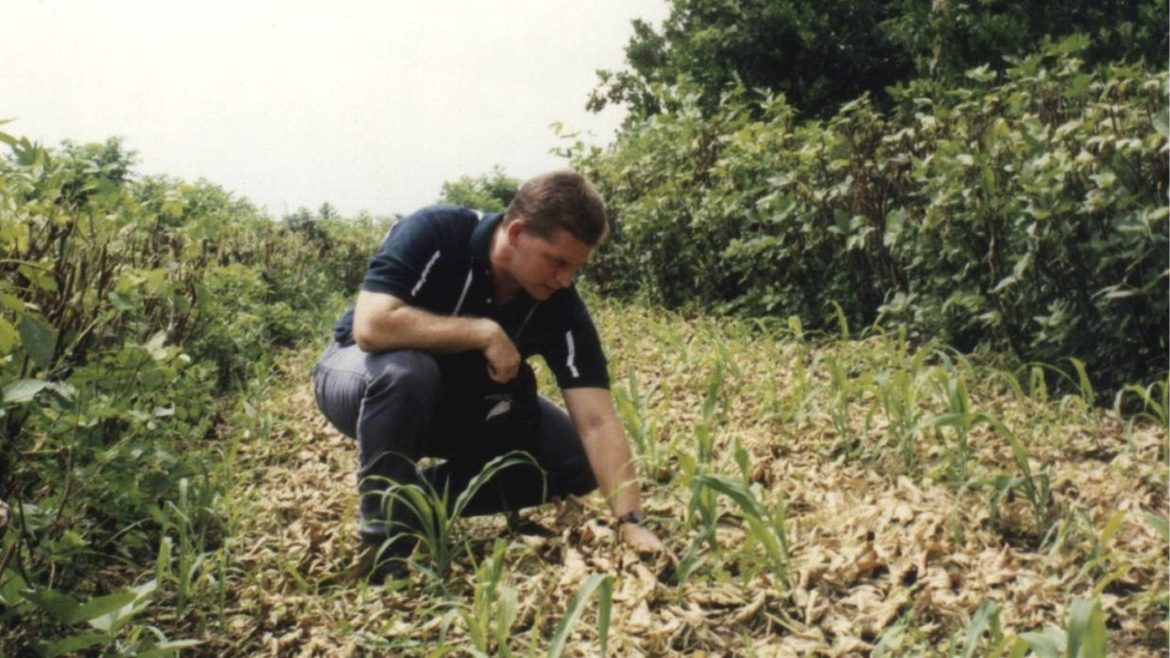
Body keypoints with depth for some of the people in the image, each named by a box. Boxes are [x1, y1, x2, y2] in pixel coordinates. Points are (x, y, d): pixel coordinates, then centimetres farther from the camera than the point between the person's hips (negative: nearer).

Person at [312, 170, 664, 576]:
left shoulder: (561, 305, -20)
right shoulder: (434, 234, -29)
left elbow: (597, 422, -24)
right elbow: (371, 325, -42)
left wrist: (630, 522, -34)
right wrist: (485, 332, -36)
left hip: (462, 400, 4)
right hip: (361, 375, -4)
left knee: (574, 459, -10)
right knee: (405, 371, -40)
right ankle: (385, 535, -18)